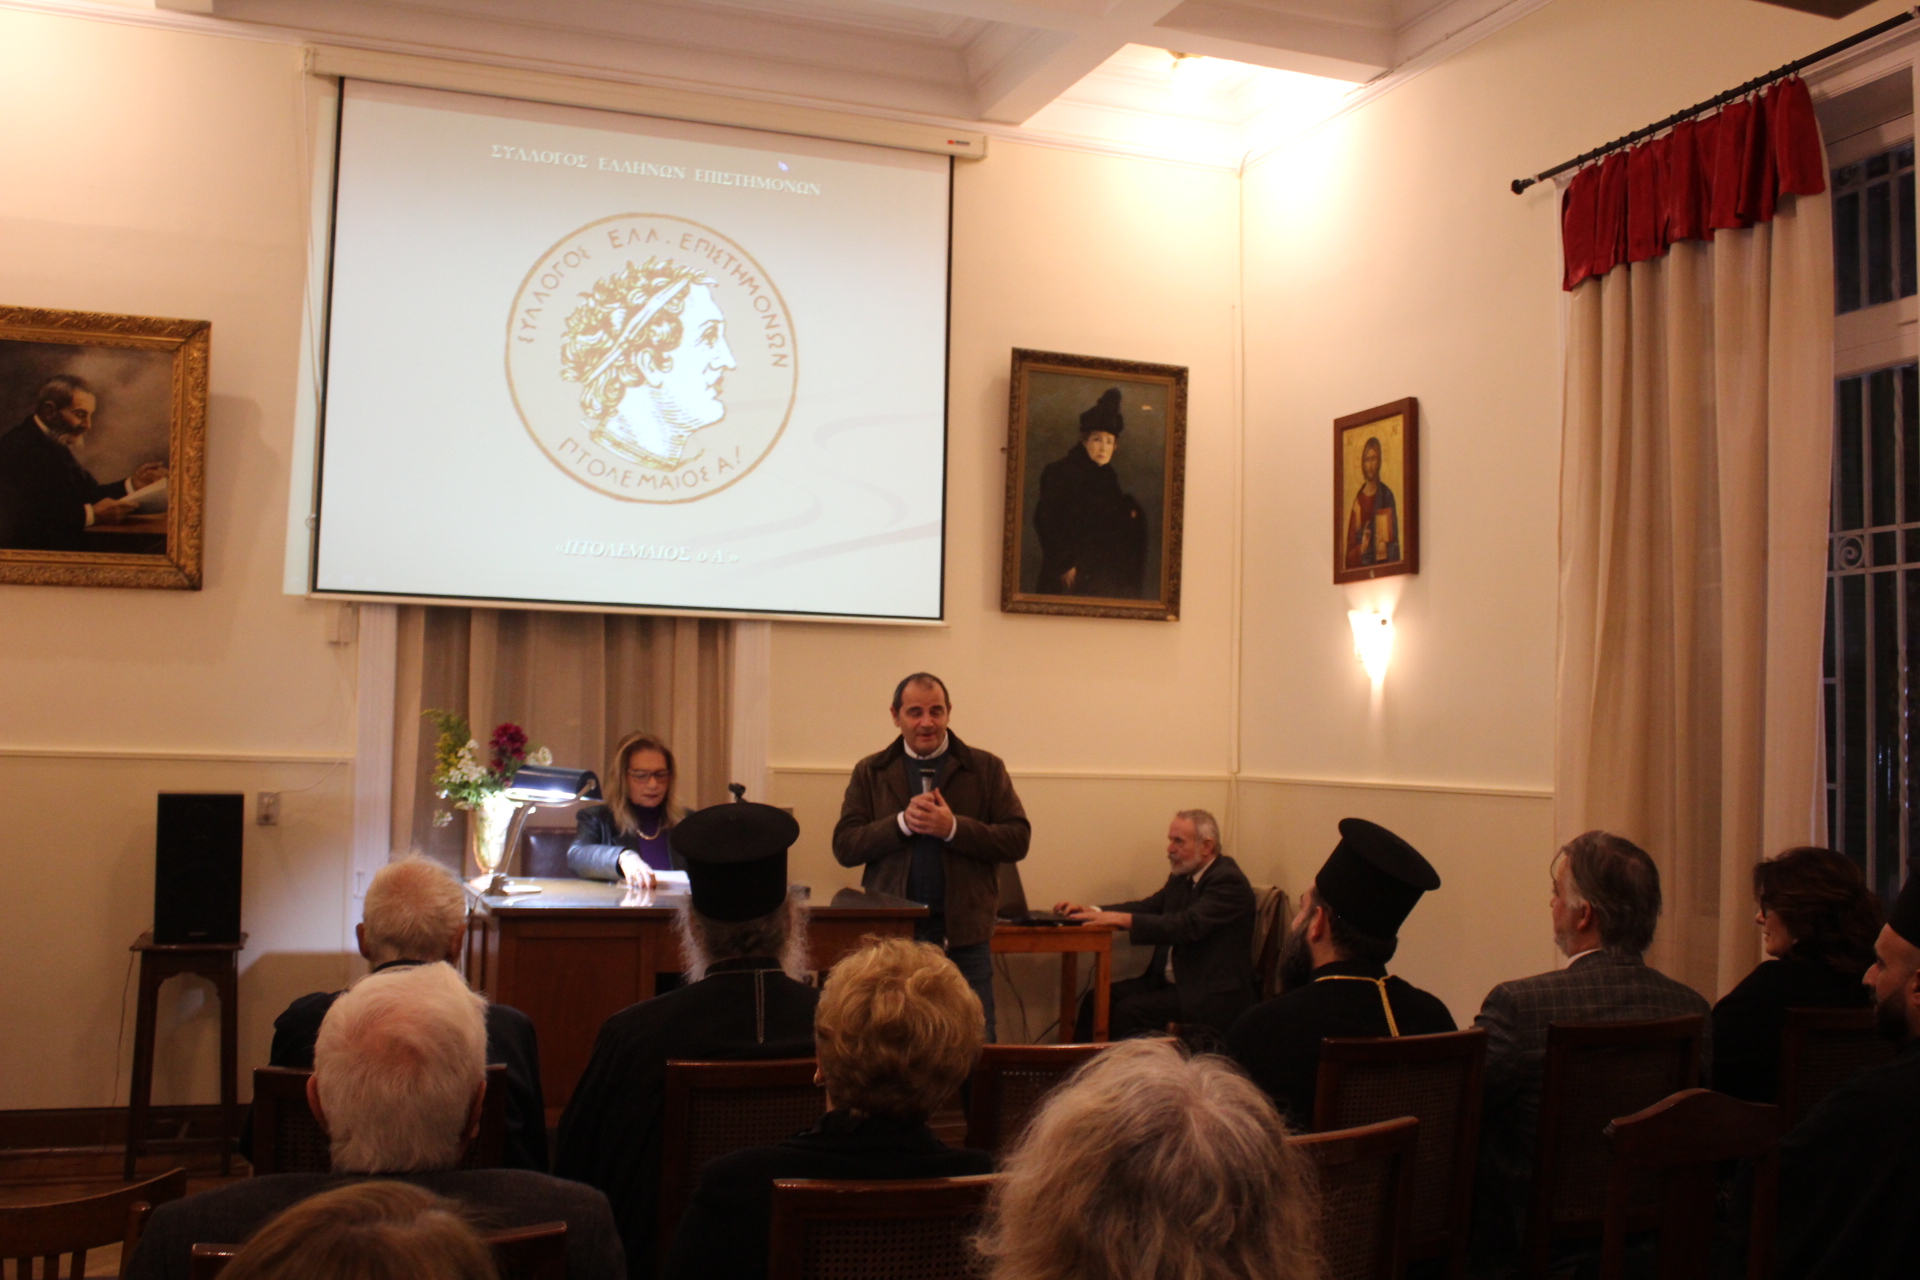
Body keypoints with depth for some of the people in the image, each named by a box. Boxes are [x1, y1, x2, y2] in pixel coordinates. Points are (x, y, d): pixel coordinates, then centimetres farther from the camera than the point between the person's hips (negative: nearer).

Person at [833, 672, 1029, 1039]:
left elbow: (1018, 840, -3)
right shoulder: (870, 773, 8)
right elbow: (844, 847, 0)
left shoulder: (986, 768, 4)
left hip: (964, 933, -1)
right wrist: (902, 822, -13)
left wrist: (953, 827, -15)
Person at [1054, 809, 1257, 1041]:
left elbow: (1189, 925, -28)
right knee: (1096, 1000, -6)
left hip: (1214, 994, -9)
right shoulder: (1181, 876, 13)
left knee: (1130, 1011, -26)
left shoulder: (1228, 881, -16)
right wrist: (1091, 911, -5)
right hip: (1170, 981, 9)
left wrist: (1123, 919, -33)